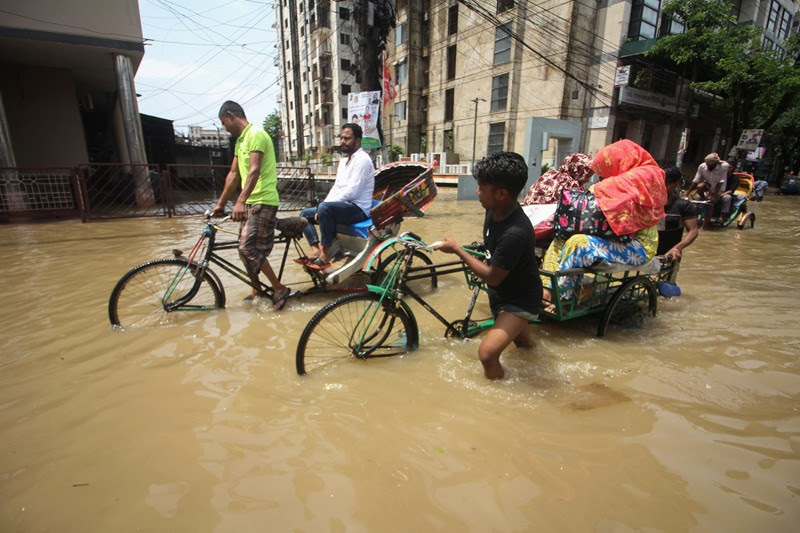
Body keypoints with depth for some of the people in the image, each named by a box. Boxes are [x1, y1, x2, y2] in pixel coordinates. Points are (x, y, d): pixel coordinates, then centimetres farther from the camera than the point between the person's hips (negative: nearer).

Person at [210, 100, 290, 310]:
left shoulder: (255, 134, -11)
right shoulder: (240, 140, 19)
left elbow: (254, 171, -24)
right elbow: (233, 174, 20)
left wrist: (240, 201, -32)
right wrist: (220, 204, 19)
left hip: (263, 201, -10)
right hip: (250, 202, 10)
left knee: (249, 248, -14)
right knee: (246, 248, 11)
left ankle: (279, 288, -2)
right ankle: (257, 290, 25)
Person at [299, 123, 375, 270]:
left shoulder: (362, 159, -12)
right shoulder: (344, 160, 17)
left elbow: (351, 192, -21)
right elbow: (336, 187, 18)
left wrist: (323, 206, -16)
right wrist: (321, 209, 1)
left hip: (358, 208, -10)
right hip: (343, 207, 10)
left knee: (325, 207, -35)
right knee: (305, 214, 9)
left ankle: (325, 254, -24)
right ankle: (317, 250, -9)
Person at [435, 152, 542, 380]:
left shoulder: (515, 234, -37)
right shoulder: (495, 209, -13)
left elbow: (492, 277, -27)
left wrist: (457, 250, -21)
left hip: (520, 299, -8)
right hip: (500, 291, 8)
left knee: (487, 353, -20)